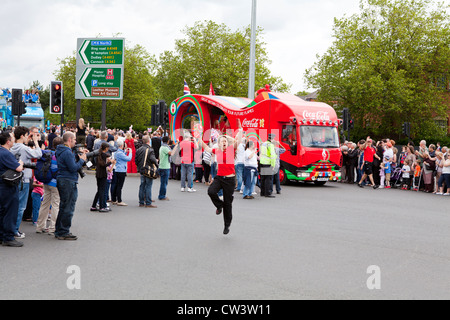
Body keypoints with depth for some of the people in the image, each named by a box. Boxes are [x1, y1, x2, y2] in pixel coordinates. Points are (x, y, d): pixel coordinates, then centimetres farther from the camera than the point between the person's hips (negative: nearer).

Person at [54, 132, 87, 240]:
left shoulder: (61, 151, 15)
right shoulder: (67, 152, -17)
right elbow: (73, 168, -20)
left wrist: (78, 158, 8)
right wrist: (82, 160, -8)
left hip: (62, 181, 11)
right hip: (68, 182, -11)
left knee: (63, 207, 17)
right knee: (68, 209, -5)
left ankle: (59, 231, 24)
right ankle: (63, 233, 0)